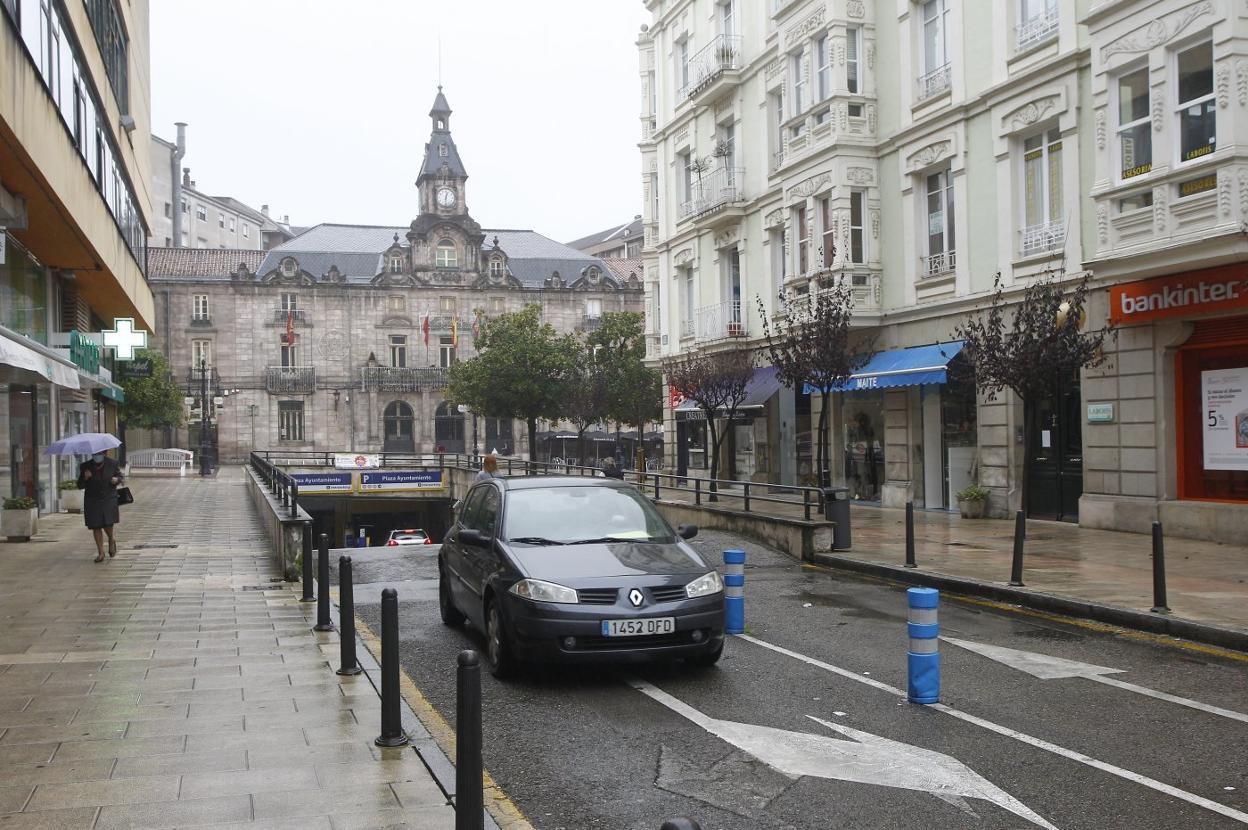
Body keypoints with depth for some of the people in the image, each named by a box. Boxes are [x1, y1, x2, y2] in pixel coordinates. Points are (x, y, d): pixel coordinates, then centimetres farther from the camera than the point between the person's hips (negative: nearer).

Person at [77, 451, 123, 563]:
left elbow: (119, 476, 12)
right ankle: (101, 553, 12)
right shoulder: (85, 466, -2)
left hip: (108, 498, -1)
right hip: (92, 501, 1)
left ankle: (111, 541, 20)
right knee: (96, 526, 1)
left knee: (107, 523, -13)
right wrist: (85, 478, -19)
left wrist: (117, 480, -11)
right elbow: (80, 486, 2)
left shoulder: (112, 463, -2)